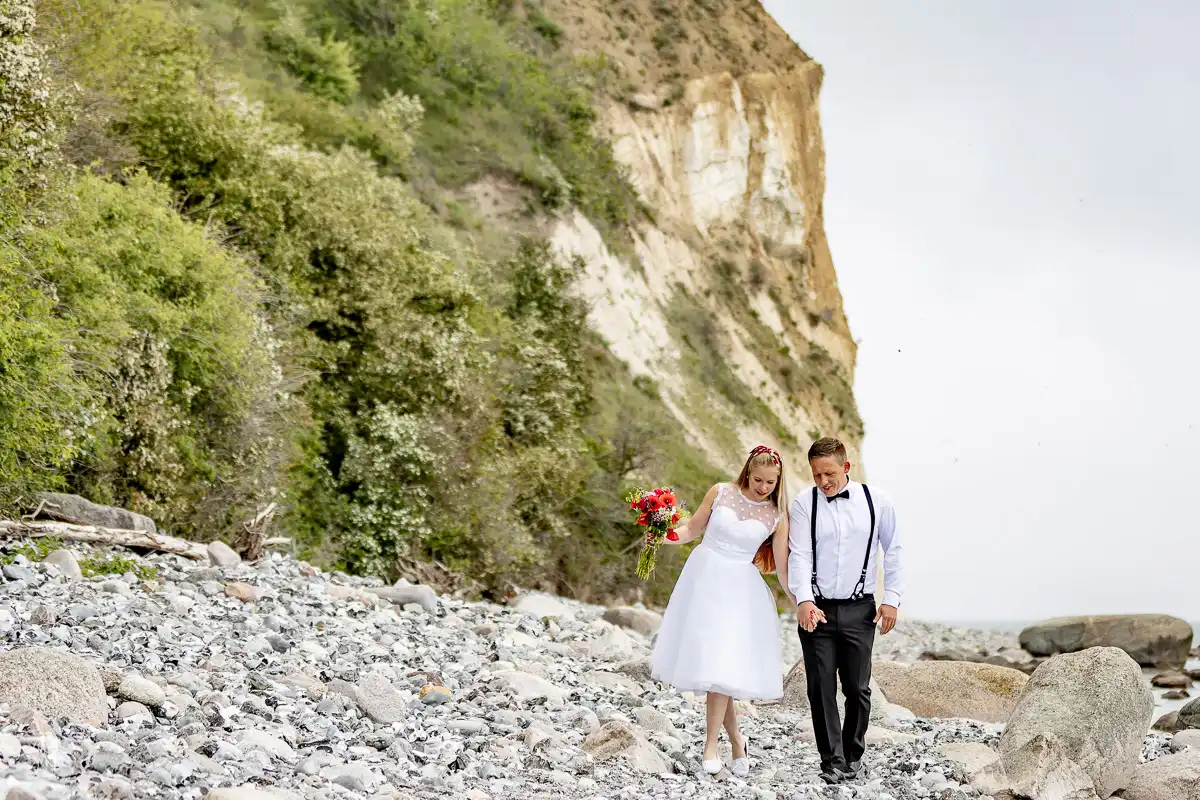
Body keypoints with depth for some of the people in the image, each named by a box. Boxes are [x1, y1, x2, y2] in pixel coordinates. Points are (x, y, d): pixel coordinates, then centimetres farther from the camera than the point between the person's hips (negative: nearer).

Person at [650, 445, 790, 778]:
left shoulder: (776, 516, -2)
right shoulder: (721, 493, -1)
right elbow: (693, 529, 8)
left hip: (740, 588, -1)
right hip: (703, 578, 1)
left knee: (723, 665, -9)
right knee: (707, 660, 0)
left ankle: (711, 742, 3)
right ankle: (735, 738, 13)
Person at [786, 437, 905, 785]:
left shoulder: (875, 501, 0)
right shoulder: (804, 504, -2)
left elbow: (893, 551, 8)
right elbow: (799, 555, -10)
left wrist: (892, 598, 2)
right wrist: (803, 600, -23)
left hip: (859, 610, 0)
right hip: (816, 610, 0)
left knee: (857, 688, 5)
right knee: (821, 688, 0)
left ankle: (853, 755, 23)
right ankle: (832, 760, 9)